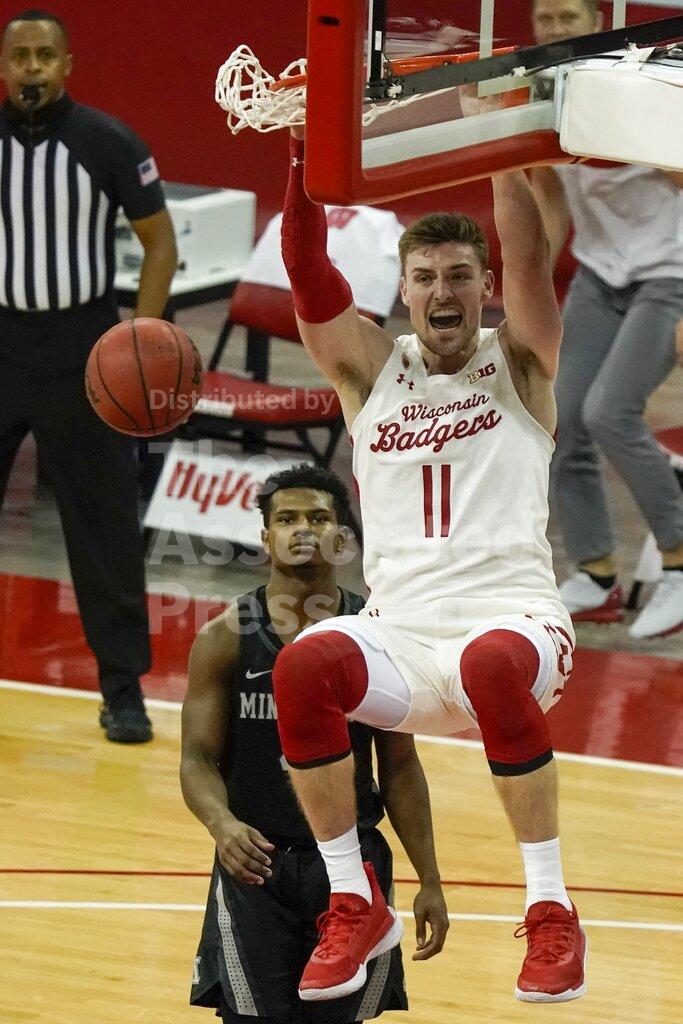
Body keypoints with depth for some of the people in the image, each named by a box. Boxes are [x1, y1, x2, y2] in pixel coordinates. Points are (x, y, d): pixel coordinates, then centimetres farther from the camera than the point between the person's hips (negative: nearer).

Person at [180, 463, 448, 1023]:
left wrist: (429, 882, 4)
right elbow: (199, 759, -5)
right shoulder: (226, 637, -4)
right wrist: (222, 825, -27)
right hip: (254, 863, -2)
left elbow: (400, 768, 7)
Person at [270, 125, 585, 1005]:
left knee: (493, 662, -39)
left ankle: (552, 913, -27)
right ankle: (354, 905, -15)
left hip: (513, 617, -3)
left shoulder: (517, 362, 11)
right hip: (400, 632, 3)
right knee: (302, 665, -30)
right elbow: (306, 271, 1)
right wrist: (306, 151, -12)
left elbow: (527, 250, -5)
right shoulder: (370, 368, 16)